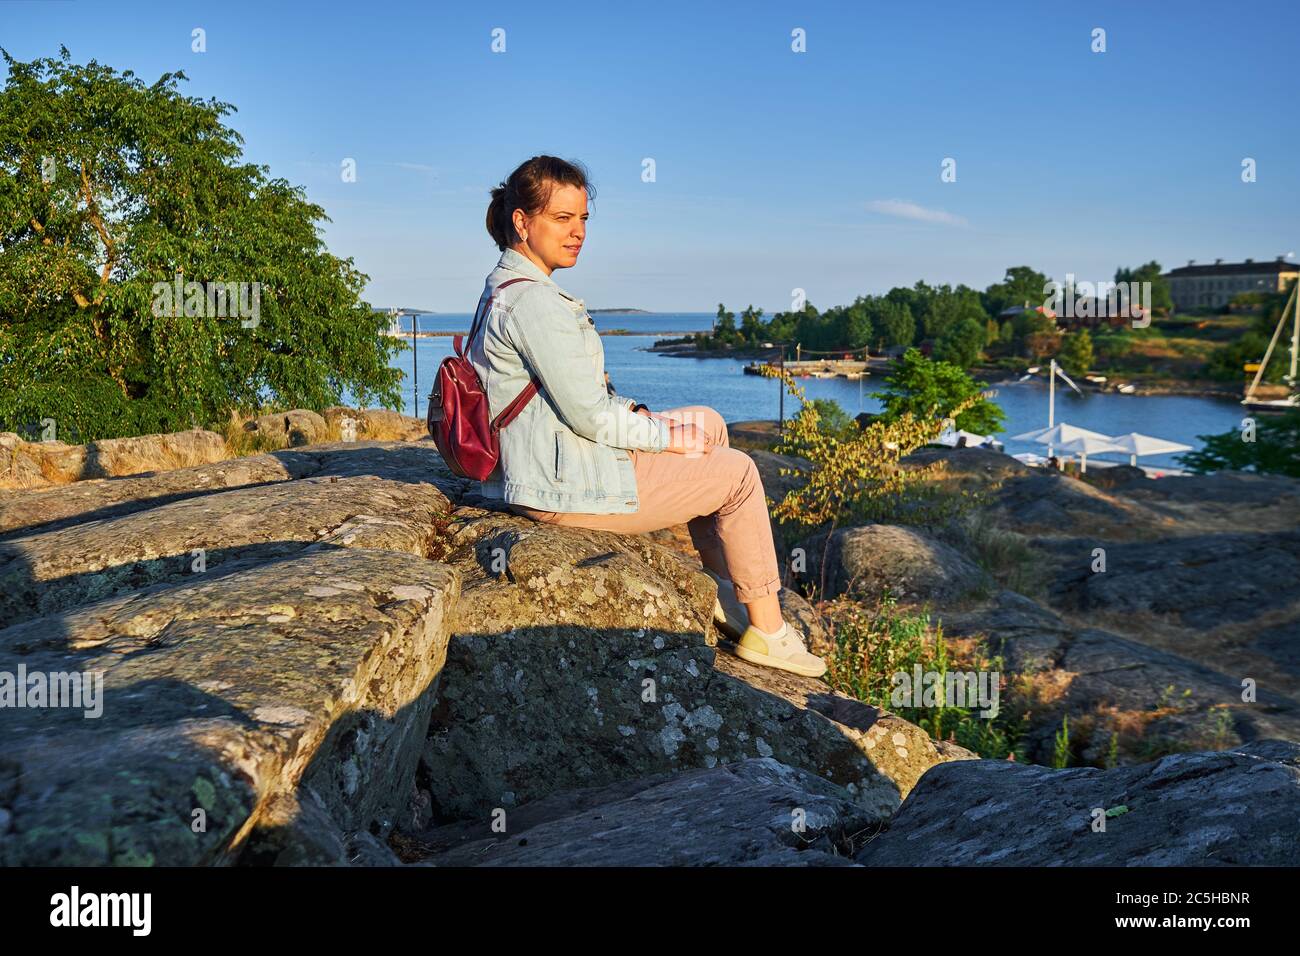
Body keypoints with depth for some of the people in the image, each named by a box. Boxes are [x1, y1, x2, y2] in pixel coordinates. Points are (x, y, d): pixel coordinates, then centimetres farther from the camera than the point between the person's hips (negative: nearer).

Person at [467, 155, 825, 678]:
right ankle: (765, 629, 14)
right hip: (568, 486, -10)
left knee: (709, 423, 19)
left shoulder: (503, 286, 10)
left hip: (539, 464, 10)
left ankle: (721, 583, 24)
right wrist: (666, 436, -9)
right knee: (738, 472, 2)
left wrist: (632, 413, 6)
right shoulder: (535, 301, -23)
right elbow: (589, 416, -23)